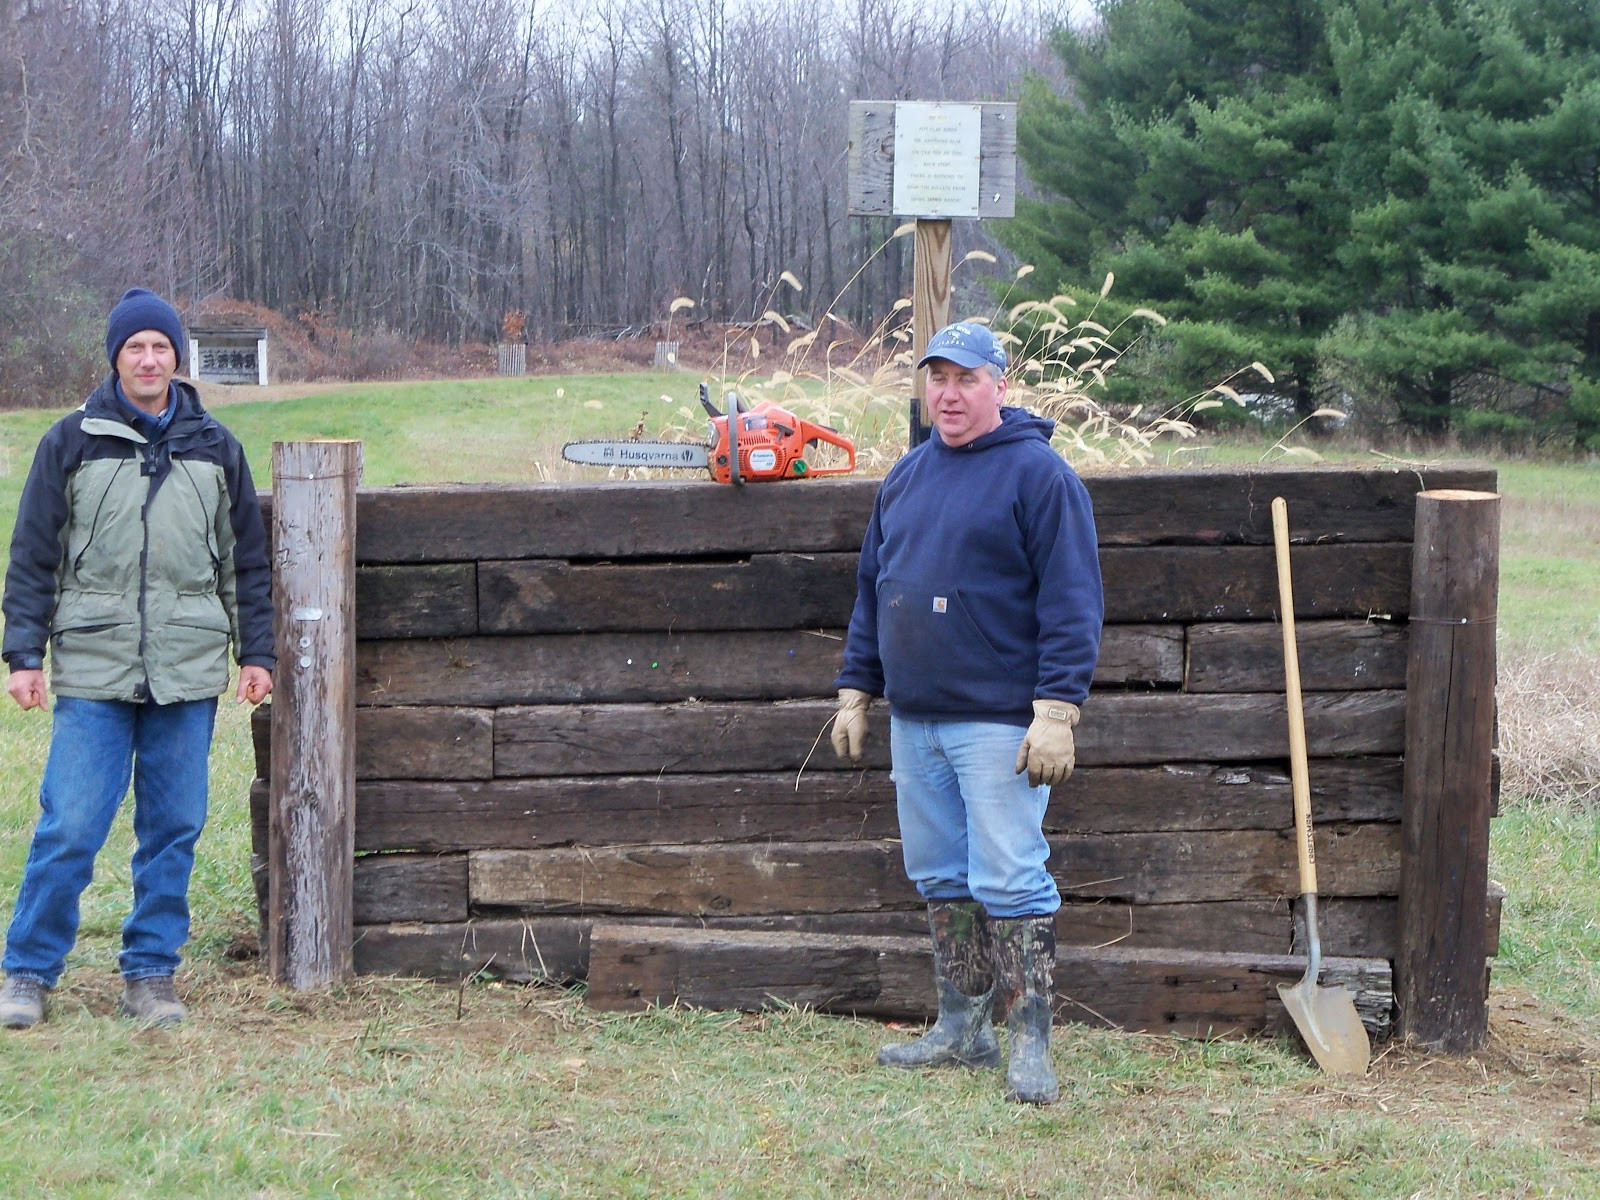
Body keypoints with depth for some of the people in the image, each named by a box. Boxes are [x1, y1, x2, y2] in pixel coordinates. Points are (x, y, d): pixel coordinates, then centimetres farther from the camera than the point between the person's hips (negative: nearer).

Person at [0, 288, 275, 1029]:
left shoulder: (215, 448, 10)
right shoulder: (71, 443, 3)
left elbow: (246, 560, 16)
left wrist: (256, 653, 11)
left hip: (188, 675, 2)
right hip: (94, 670, -2)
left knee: (175, 828, 4)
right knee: (69, 827, -6)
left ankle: (150, 974, 15)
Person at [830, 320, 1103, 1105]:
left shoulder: (1037, 475, -7)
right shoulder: (906, 478, 15)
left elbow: (1071, 603, -12)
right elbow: (872, 592, 22)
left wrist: (1056, 712, -18)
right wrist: (855, 691, 17)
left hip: (998, 722, -7)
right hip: (913, 718, 7)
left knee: (1009, 883, -8)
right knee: (939, 877, 12)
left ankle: (1030, 1043, -4)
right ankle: (961, 1028, 21)